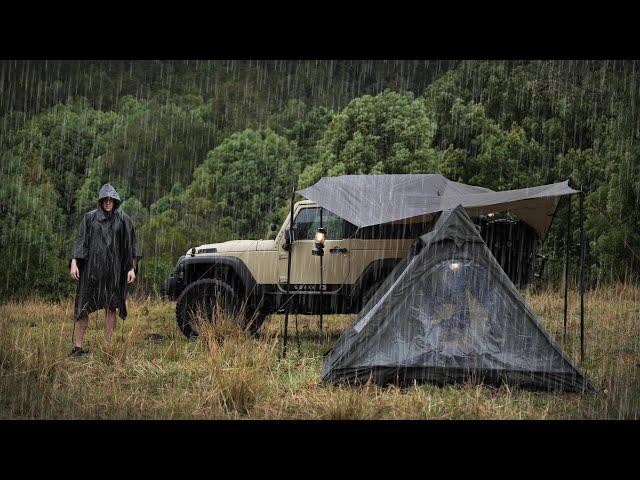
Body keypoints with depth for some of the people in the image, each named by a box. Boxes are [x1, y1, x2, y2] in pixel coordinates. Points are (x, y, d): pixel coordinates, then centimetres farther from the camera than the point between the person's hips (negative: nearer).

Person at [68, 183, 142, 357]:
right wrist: (74, 263, -9)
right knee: (83, 307, -4)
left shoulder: (123, 219, 5)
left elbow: (131, 246, 7)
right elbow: (80, 241, 2)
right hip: (91, 267, 0)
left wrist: (132, 268, -1)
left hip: (113, 269, 0)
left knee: (110, 308, 3)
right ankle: (78, 346, -2)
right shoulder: (90, 217, 5)